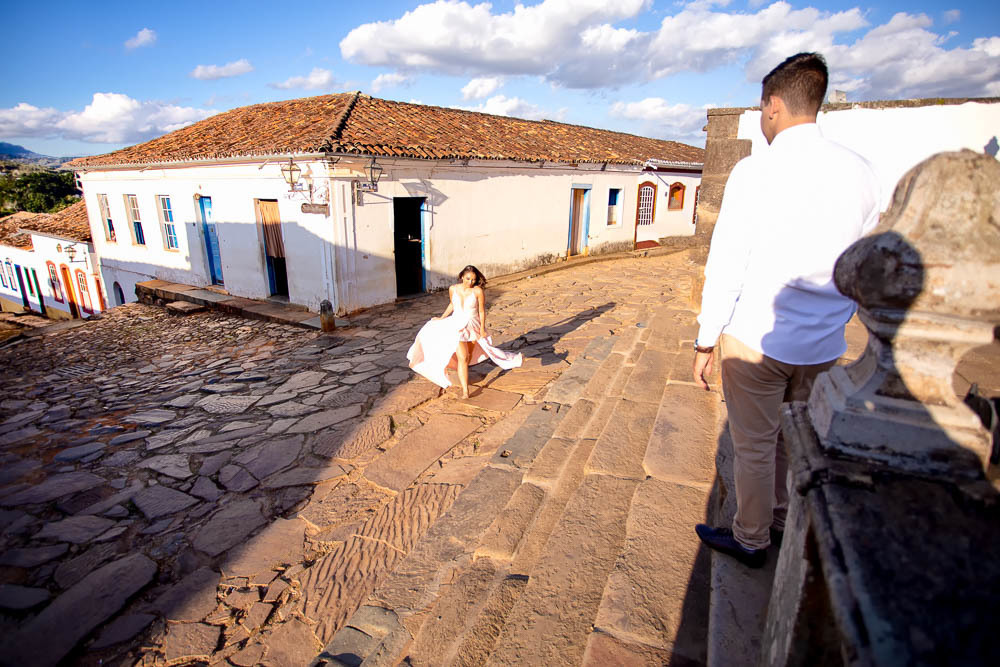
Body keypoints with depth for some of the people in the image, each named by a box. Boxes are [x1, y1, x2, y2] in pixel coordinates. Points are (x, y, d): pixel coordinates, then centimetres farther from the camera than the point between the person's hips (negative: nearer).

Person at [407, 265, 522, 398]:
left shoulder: (478, 291, -15)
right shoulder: (453, 289, -5)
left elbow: (482, 311, -7)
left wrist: (482, 329, -5)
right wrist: (441, 318, 17)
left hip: (473, 326, 0)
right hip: (457, 326, 0)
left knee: (469, 355, 20)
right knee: (462, 358, -11)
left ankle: (462, 375, 52)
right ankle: (465, 390, -9)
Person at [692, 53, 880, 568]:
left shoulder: (755, 171, -14)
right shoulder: (860, 173, 3)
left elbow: (725, 267, -14)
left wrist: (706, 341, -6)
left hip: (756, 338, -5)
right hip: (824, 345, 6)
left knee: (754, 447, 11)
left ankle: (750, 541, 32)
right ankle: (785, 524, 45)